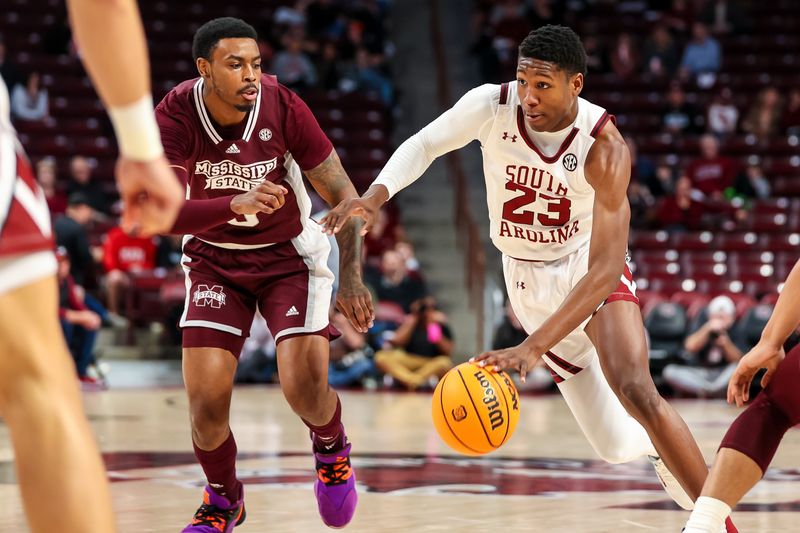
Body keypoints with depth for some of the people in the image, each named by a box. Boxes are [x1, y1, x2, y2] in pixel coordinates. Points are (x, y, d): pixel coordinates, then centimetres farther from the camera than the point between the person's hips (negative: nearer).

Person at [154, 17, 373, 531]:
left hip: (289, 253, -1)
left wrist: (351, 276, -22)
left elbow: (343, 192, -13)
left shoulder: (282, 106, -22)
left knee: (306, 386, -16)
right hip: (214, 257, 1)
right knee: (207, 397, -10)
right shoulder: (175, 116, -23)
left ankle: (332, 447, 23)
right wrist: (235, 204, -49)